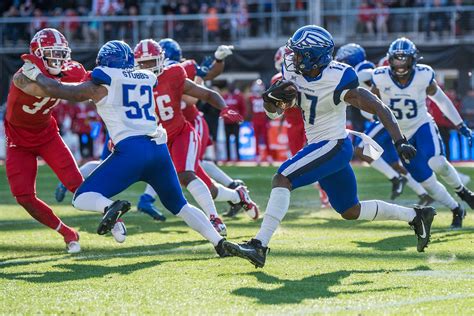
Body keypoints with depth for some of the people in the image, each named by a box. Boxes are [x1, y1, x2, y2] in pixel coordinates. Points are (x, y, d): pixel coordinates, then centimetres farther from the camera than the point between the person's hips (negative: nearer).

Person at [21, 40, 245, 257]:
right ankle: (220, 242, 6)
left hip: (132, 150, -5)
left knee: (82, 198, 0)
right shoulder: (147, 79, 20)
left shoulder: (102, 84, 6)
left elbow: (58, 91, 10)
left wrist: (36, 75, 28)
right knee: (179, 206, 22)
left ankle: (110, 207, -32)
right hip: (159, 148, 5)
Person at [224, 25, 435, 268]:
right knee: (351, 211, 19)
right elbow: (274, 112, 5)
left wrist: (400, 142, -28)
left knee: (282, 179, -22)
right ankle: (416, 216, 32)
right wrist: (272, 97, -19)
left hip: (333, 146, -9)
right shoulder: (293, 71, -2)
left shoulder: (338, 81, -23)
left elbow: (381, 109, -20)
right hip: (318, 146, 9)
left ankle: (259, 246, -26)